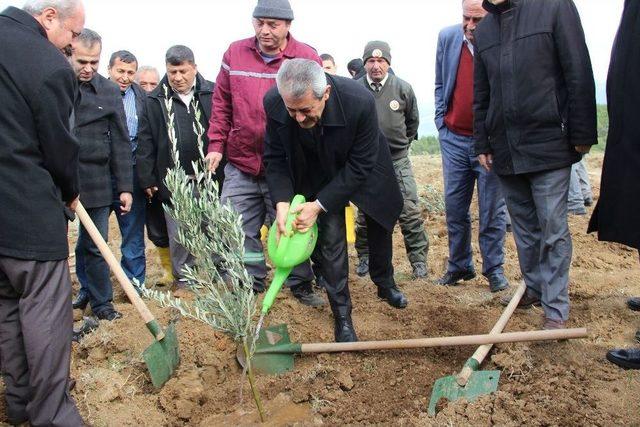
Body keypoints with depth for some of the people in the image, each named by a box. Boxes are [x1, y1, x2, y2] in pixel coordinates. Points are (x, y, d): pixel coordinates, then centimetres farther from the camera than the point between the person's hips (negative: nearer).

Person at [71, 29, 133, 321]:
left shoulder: (109, 91, 4)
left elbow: (120, 142, 4)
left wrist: (125, 187, 1)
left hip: (96, 181, 0)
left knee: (94, 245, 9)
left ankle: (100, 301, 22)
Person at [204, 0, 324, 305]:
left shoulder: (307, 58, -3)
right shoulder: (235, 54, 4)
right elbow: (221, 103, 11)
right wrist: (216, 144, 5)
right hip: (240, 165, 3)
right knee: (239, 229, 7)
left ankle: (300, 285, 26)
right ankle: (250, 285, 24)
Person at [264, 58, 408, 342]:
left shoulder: (360, 101, -40)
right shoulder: (274, 103, -31)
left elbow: (360, 166, -31)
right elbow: (275, 158, -17)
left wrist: (319, 205, -33)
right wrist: (282, 202, -32)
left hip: (363, 169, 0)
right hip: (318, 174, 1)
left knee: (380, 225, 17)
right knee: (331, 238, -7)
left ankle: (385, 284, 46)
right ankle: (342, 317, 10)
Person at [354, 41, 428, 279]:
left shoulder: (403, 88, -3)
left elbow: (413, 121, 14)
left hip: (398, 160, 0)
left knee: (410, 212, -3)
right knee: (365, 213, 9)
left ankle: (419, 261, 9)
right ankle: (364, 257, 25)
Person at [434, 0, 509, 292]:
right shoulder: (447, 37, 0)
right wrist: (441, 121, 7)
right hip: (454, 138, 4)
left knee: (492, 211, 4)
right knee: (454, 207, 9)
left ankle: (494, 270, 18)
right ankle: (459, 266, 23)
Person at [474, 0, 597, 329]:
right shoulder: (483, 30, 12)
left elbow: (579, 74, -7)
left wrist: (583, 135, -10)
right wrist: (482, 144, 12)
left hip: (549, 145, -5)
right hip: (505, 150, 5)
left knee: (553, 229, 0)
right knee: (524, 228, 13)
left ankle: (556, 309, 10)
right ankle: (534, 289, 29)